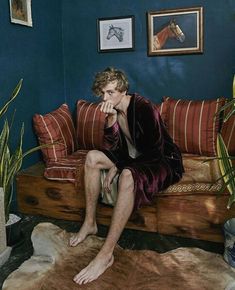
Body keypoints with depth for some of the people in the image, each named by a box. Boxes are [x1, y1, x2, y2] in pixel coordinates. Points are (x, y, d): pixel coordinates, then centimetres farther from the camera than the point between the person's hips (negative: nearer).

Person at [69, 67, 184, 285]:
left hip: (163, 161, -8)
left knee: (127, 176, -37)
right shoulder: (114, 109, -1)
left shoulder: (144, 108, -23)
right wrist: (111, 120, -21)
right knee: (92, 157, -4)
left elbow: (154, 153, -24)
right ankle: (90, 223, 2)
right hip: (135, 159, 8)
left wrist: (117, 168, -20)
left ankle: (107, 254, -32)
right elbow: (114, 148, -5)